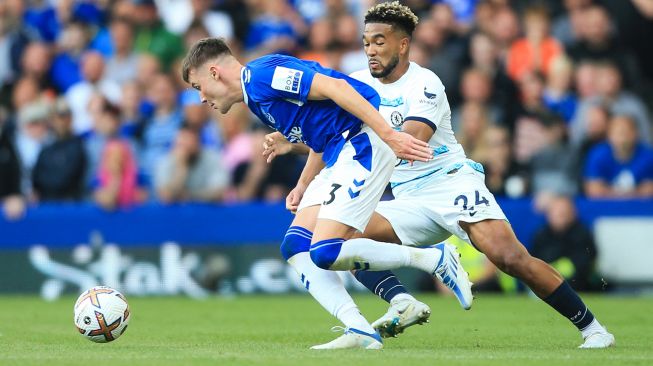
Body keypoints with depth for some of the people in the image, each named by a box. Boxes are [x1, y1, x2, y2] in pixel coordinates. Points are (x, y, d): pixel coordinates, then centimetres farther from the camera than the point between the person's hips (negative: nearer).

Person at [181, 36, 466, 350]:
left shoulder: (261, 74, -11)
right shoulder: (255, 96, 21)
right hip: (340, 157, 11)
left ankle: (434, 259, -6)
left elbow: (334, 87, -20)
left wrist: (389, 134, -24)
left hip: (363, 142, -10)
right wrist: (303, 186, 26)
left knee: (325, 252, -17)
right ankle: (360, 332, -9)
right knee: (295, 246, 1)